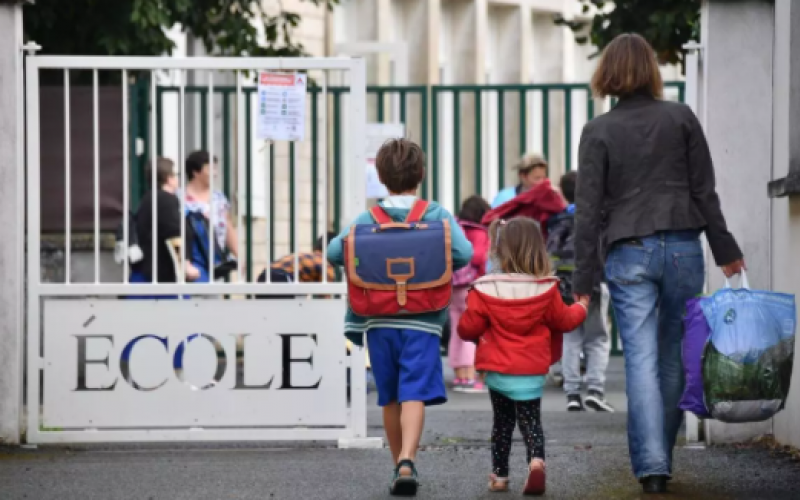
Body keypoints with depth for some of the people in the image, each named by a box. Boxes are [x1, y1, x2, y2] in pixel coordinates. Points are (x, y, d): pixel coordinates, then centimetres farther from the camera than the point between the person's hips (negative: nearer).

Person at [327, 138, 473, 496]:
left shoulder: (368, 220, 3)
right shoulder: (437, 216, 0)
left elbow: (334, 252, -4)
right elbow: (464, 253, -11)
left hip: (379, 321, 2)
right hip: (422, 321, -2)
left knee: (390, 398, 15)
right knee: (415, 394, -9)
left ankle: (400, 464, 24)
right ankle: (407, 462, -27)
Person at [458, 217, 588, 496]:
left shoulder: (485, 290, -10)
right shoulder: (546, 290, -7)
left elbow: (468, 328, -6)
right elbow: (564, 321, 8)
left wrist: (477, 335, 18)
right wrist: (580, 307, 28)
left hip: (497, 373, 0)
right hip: (532, 373, 0)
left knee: (502, 422, 18)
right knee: (530, 421, 7)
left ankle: (499, 475, 21)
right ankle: (536, 460, -21)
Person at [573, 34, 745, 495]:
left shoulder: (598, 132, -1)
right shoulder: (682, 119, 2)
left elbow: (589, 209, -3)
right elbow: (705, 191, 3)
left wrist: (584, 278, 0)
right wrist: (725, 249, 11)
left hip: (628, 254, -1)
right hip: (683, 246, 1)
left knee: (641, 359, -3)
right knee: (676, 356, 12)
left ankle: (651, 465, -13)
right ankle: (663, 456, 21)